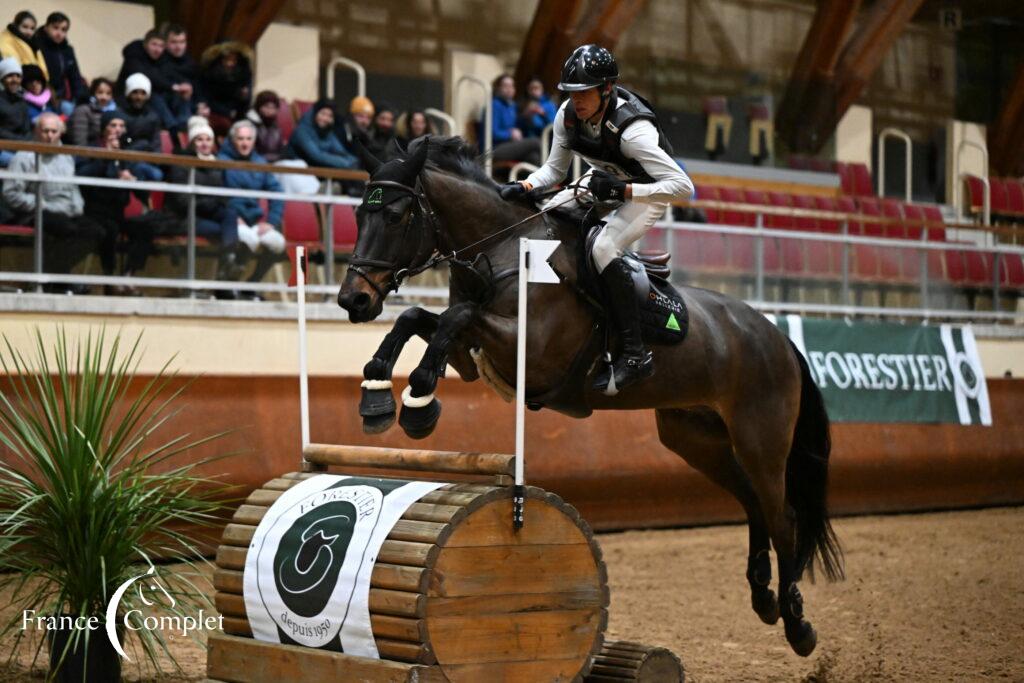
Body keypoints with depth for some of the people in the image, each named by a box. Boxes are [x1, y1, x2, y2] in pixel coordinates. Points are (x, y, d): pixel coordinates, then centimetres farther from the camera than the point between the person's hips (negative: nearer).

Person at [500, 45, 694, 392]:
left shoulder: (631, 131, -37)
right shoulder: (568, 115, -17)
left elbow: (683, 186, -40)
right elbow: (554, 169, -2)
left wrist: (622, 189, -46)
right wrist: (522, 187, -21)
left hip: (649, 189, -8)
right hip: (607, 177, 8)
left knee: (604, 249, -28)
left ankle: (635, 355, -24)